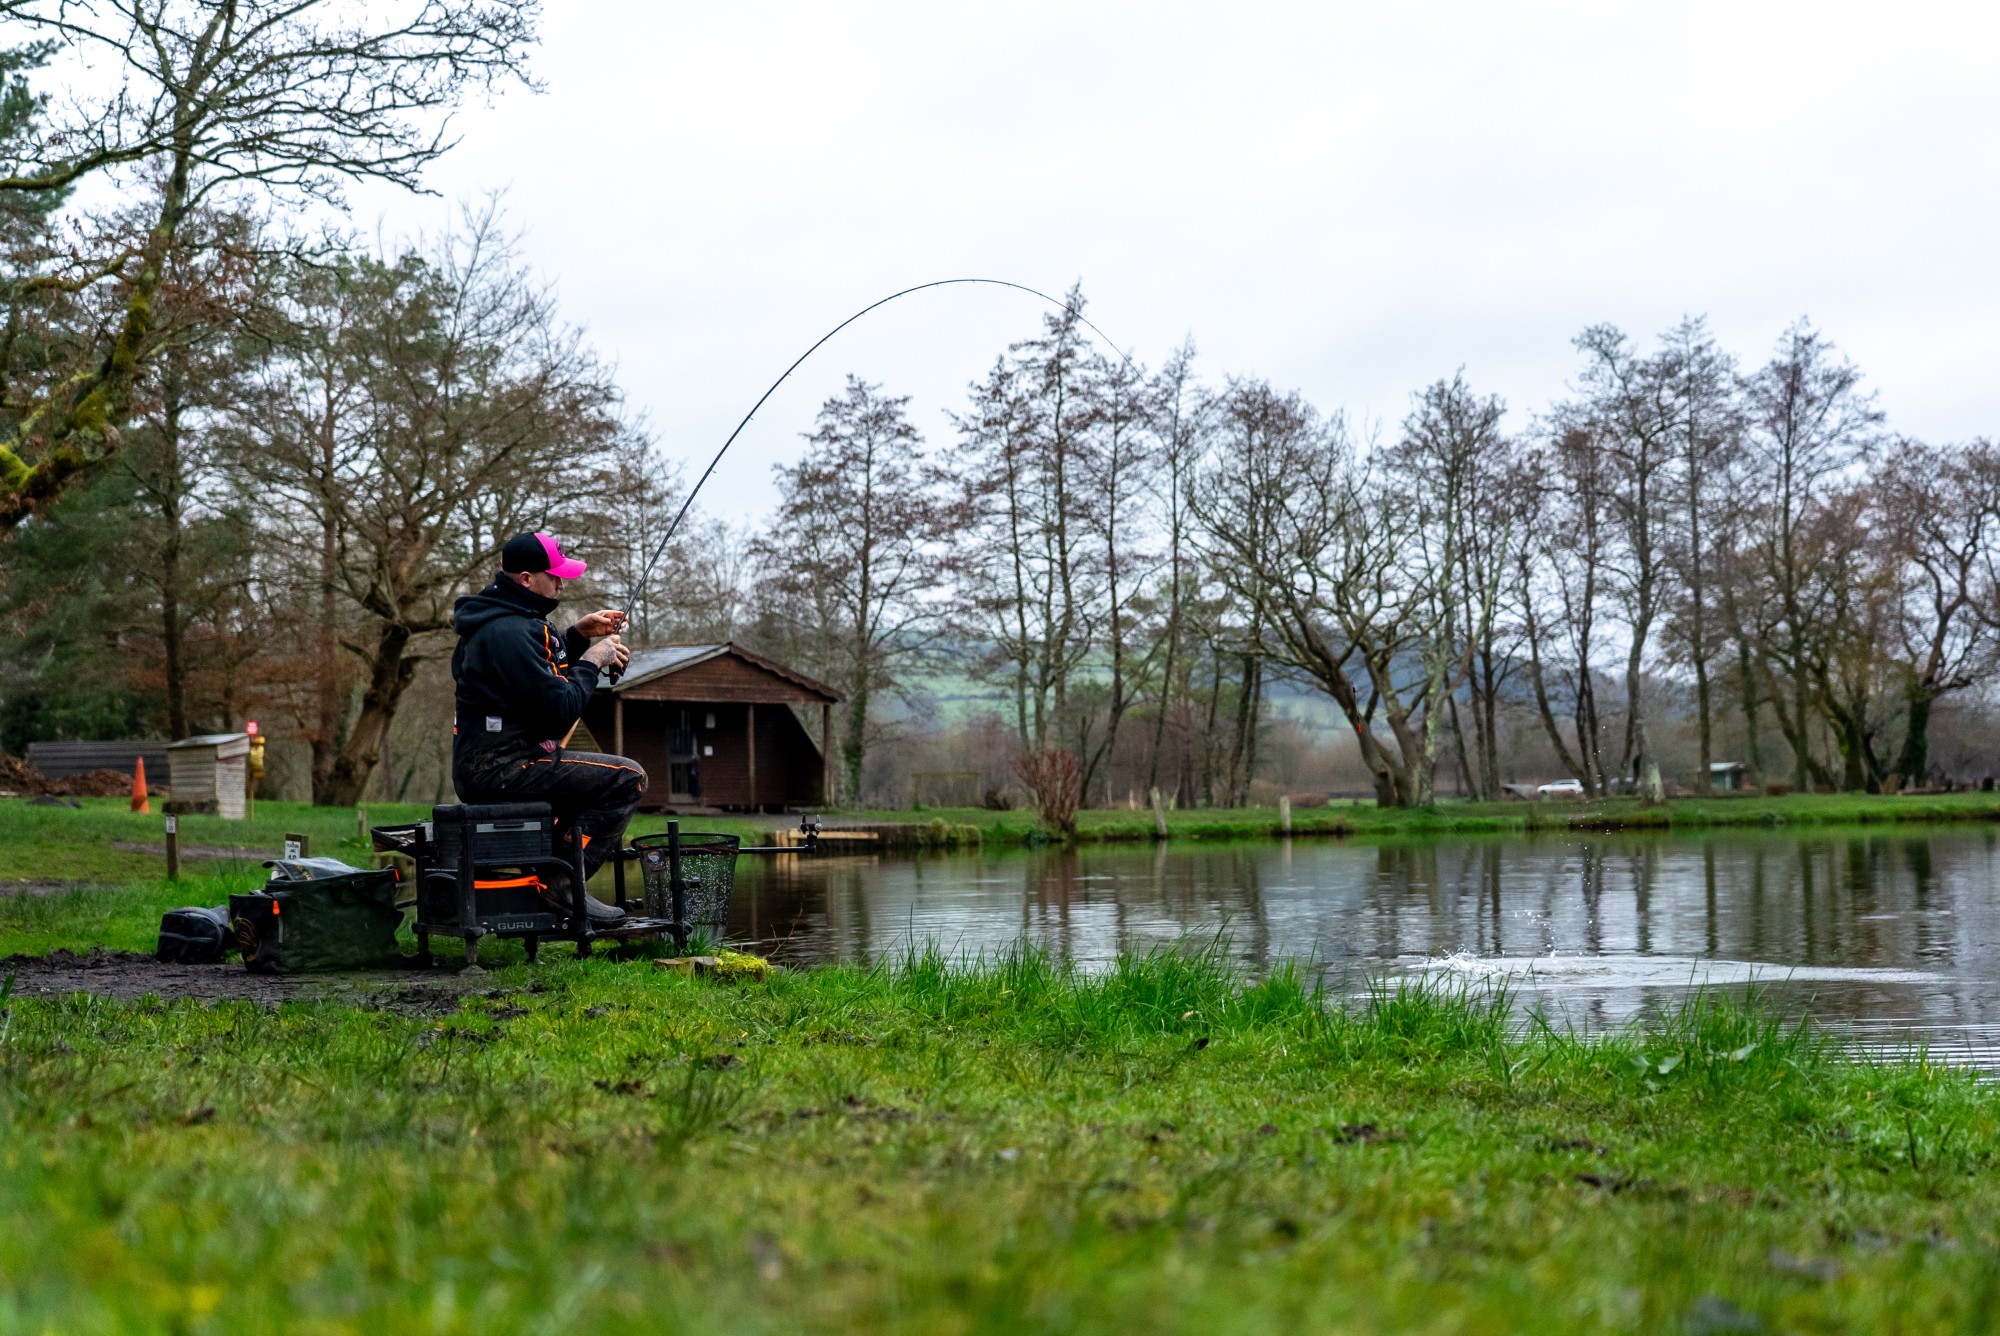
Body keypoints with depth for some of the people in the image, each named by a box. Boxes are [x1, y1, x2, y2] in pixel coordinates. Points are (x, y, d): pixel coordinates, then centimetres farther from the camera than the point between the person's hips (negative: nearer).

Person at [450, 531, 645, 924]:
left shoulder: (496, 617, 14)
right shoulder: (511, 632, -19)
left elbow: (539, 673, 28)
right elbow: (561, 709, -22)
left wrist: (578, 635, 15)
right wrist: (592, 662, -7)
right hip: (501, 768, -11)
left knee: (589, 775, 31)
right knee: (628, 778, -13)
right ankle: (565, 882, -14)